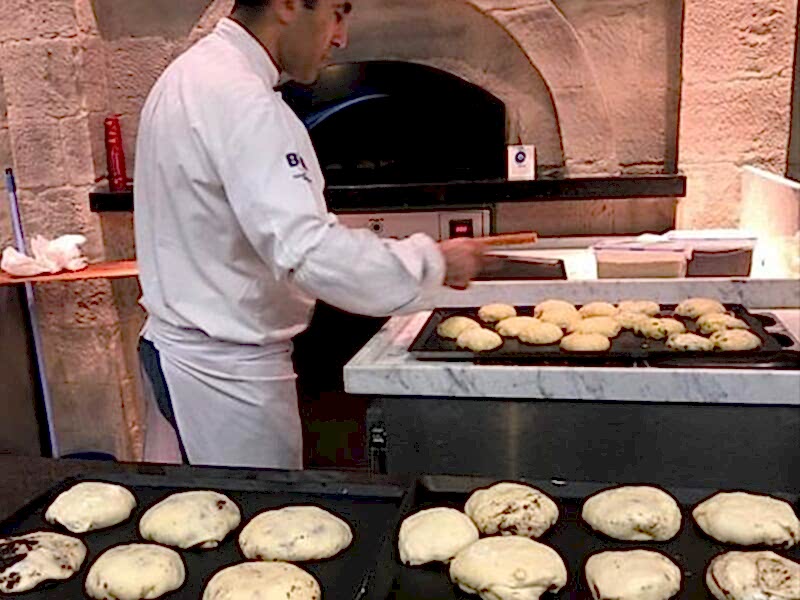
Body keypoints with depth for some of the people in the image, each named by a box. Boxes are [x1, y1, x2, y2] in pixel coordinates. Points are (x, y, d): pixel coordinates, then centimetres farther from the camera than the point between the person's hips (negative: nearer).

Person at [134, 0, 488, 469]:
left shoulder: (194, 74, 10)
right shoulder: (239, 100, -24)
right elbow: (308, 252, -33)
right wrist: (434, 261, -21)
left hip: (184, 352, 10)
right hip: (226, 371, -10)